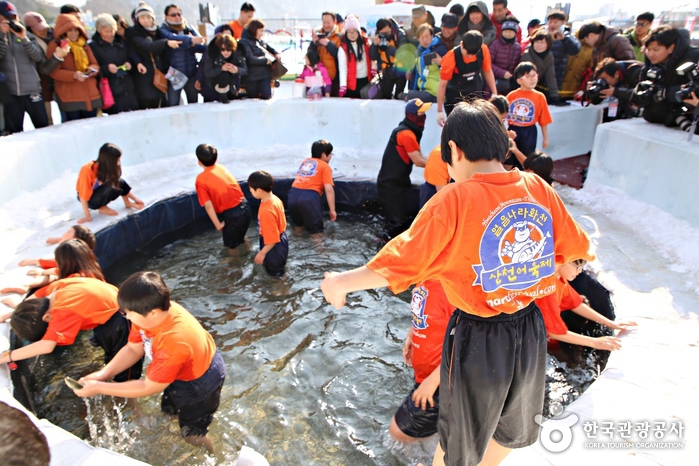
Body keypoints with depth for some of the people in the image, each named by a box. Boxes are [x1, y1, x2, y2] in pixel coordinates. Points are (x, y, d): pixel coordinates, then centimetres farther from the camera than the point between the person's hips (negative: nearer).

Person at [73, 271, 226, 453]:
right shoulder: (151, 313, -23)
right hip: (181, 370, 7)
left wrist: (99, 388, -22)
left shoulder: (173, 341, -44)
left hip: (201, 381, -7)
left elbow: (149, 387, -28)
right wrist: (103, 373, -16)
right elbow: (133, 349, -4)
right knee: (169, 411, 30)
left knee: (192, 434, 14)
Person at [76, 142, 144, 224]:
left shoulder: (107, 167, -15)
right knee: (110, 188, -34)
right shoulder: (87, 170, -34)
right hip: (89, 199, -6)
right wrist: (88, 216, -26)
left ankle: (128, 203, 3)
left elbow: (121, 186, -1)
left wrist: (135, 199, -2)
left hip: (100, 192, 6)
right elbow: (83, 196, -28)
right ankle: (102, 208, -10)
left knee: (120, 183, -19)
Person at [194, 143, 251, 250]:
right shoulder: (222, 168, 6)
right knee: (240, 236, 34)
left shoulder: (201, 179, -10)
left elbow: (208, 205, -15)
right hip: (244, 208, 6)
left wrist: (218, 225, -10)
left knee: (231, 244, 21)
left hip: (230, 215, -6)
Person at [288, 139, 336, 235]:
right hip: (309, 197, -6)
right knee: (316, 229, 5)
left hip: (293, 194, 6)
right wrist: (332, 210, -1)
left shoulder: (305, 162, 27)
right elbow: (329, 189, -2)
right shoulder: (325, 166, 9)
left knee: (297, 224, 29)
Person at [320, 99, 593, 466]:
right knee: (510, 425, 32)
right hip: (530, 328, 5)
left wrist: (342, 282, -9)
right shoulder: (539, 188, -7)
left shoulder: (454, 200, -23)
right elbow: (576, 248, 7)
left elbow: (402, 261, -22)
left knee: (460, 433, 23)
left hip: (478, 336, -5)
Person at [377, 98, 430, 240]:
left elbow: (420, 157, 10)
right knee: (397, 222, -6)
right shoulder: (406, 134, -20)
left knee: (403, 218, 17)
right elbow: (418, 161, -17)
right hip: (390, 184, -10)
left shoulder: (411, 132, 12)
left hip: (397, 182, 10)